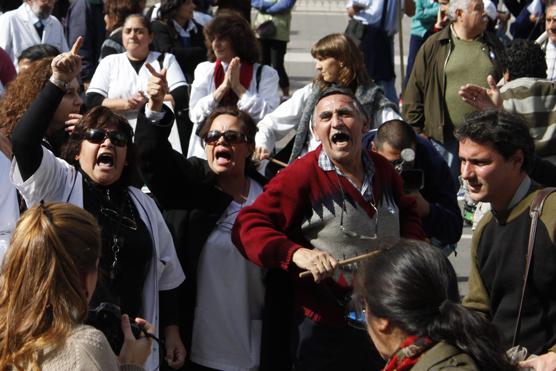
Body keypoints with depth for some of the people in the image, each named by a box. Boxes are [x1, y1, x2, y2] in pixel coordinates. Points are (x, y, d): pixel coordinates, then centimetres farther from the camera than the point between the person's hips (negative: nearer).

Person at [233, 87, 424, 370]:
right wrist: (296, 254, -32)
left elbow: (407, 213, 26)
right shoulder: (302, 175, -12)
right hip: (326, 330, -6)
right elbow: (248, 227, -17)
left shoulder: (383, 169, 8)